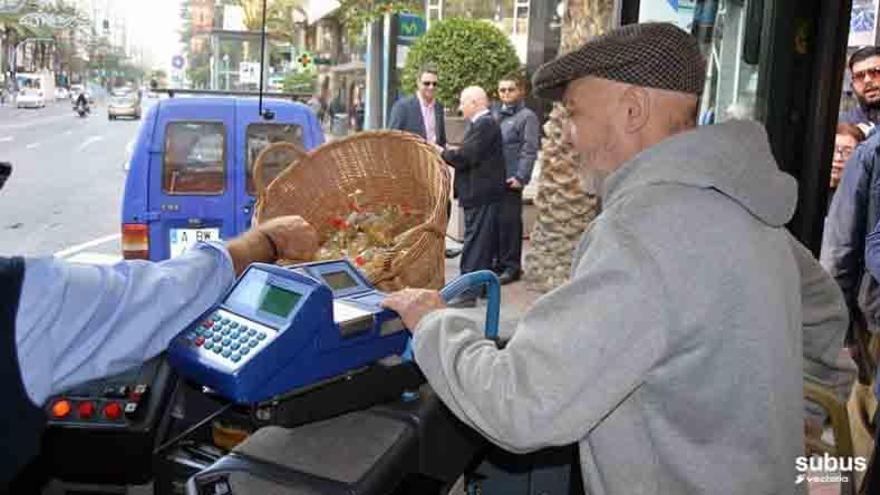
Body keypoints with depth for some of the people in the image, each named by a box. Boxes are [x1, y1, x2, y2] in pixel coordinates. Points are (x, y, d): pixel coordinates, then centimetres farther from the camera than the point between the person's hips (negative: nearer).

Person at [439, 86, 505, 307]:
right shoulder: (483, 123, 16)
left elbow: (465, 157, -22)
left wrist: (443, 153, -8)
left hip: (480, 195, -11)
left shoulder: (484, 124, -16)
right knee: (484, 241, 17)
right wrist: (451, 153, 6)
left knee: (474, 243, -8)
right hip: (482, 192, 11)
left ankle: (467, 293, -5)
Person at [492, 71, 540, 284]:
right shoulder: (495, 114, 15)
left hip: (510, 179, -6)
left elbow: (529, 150, -9)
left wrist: (520, 177, -15)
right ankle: (499, 262, 21)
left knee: (509, 222, 0)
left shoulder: (527, 117, -3)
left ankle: (511, 266, 10)